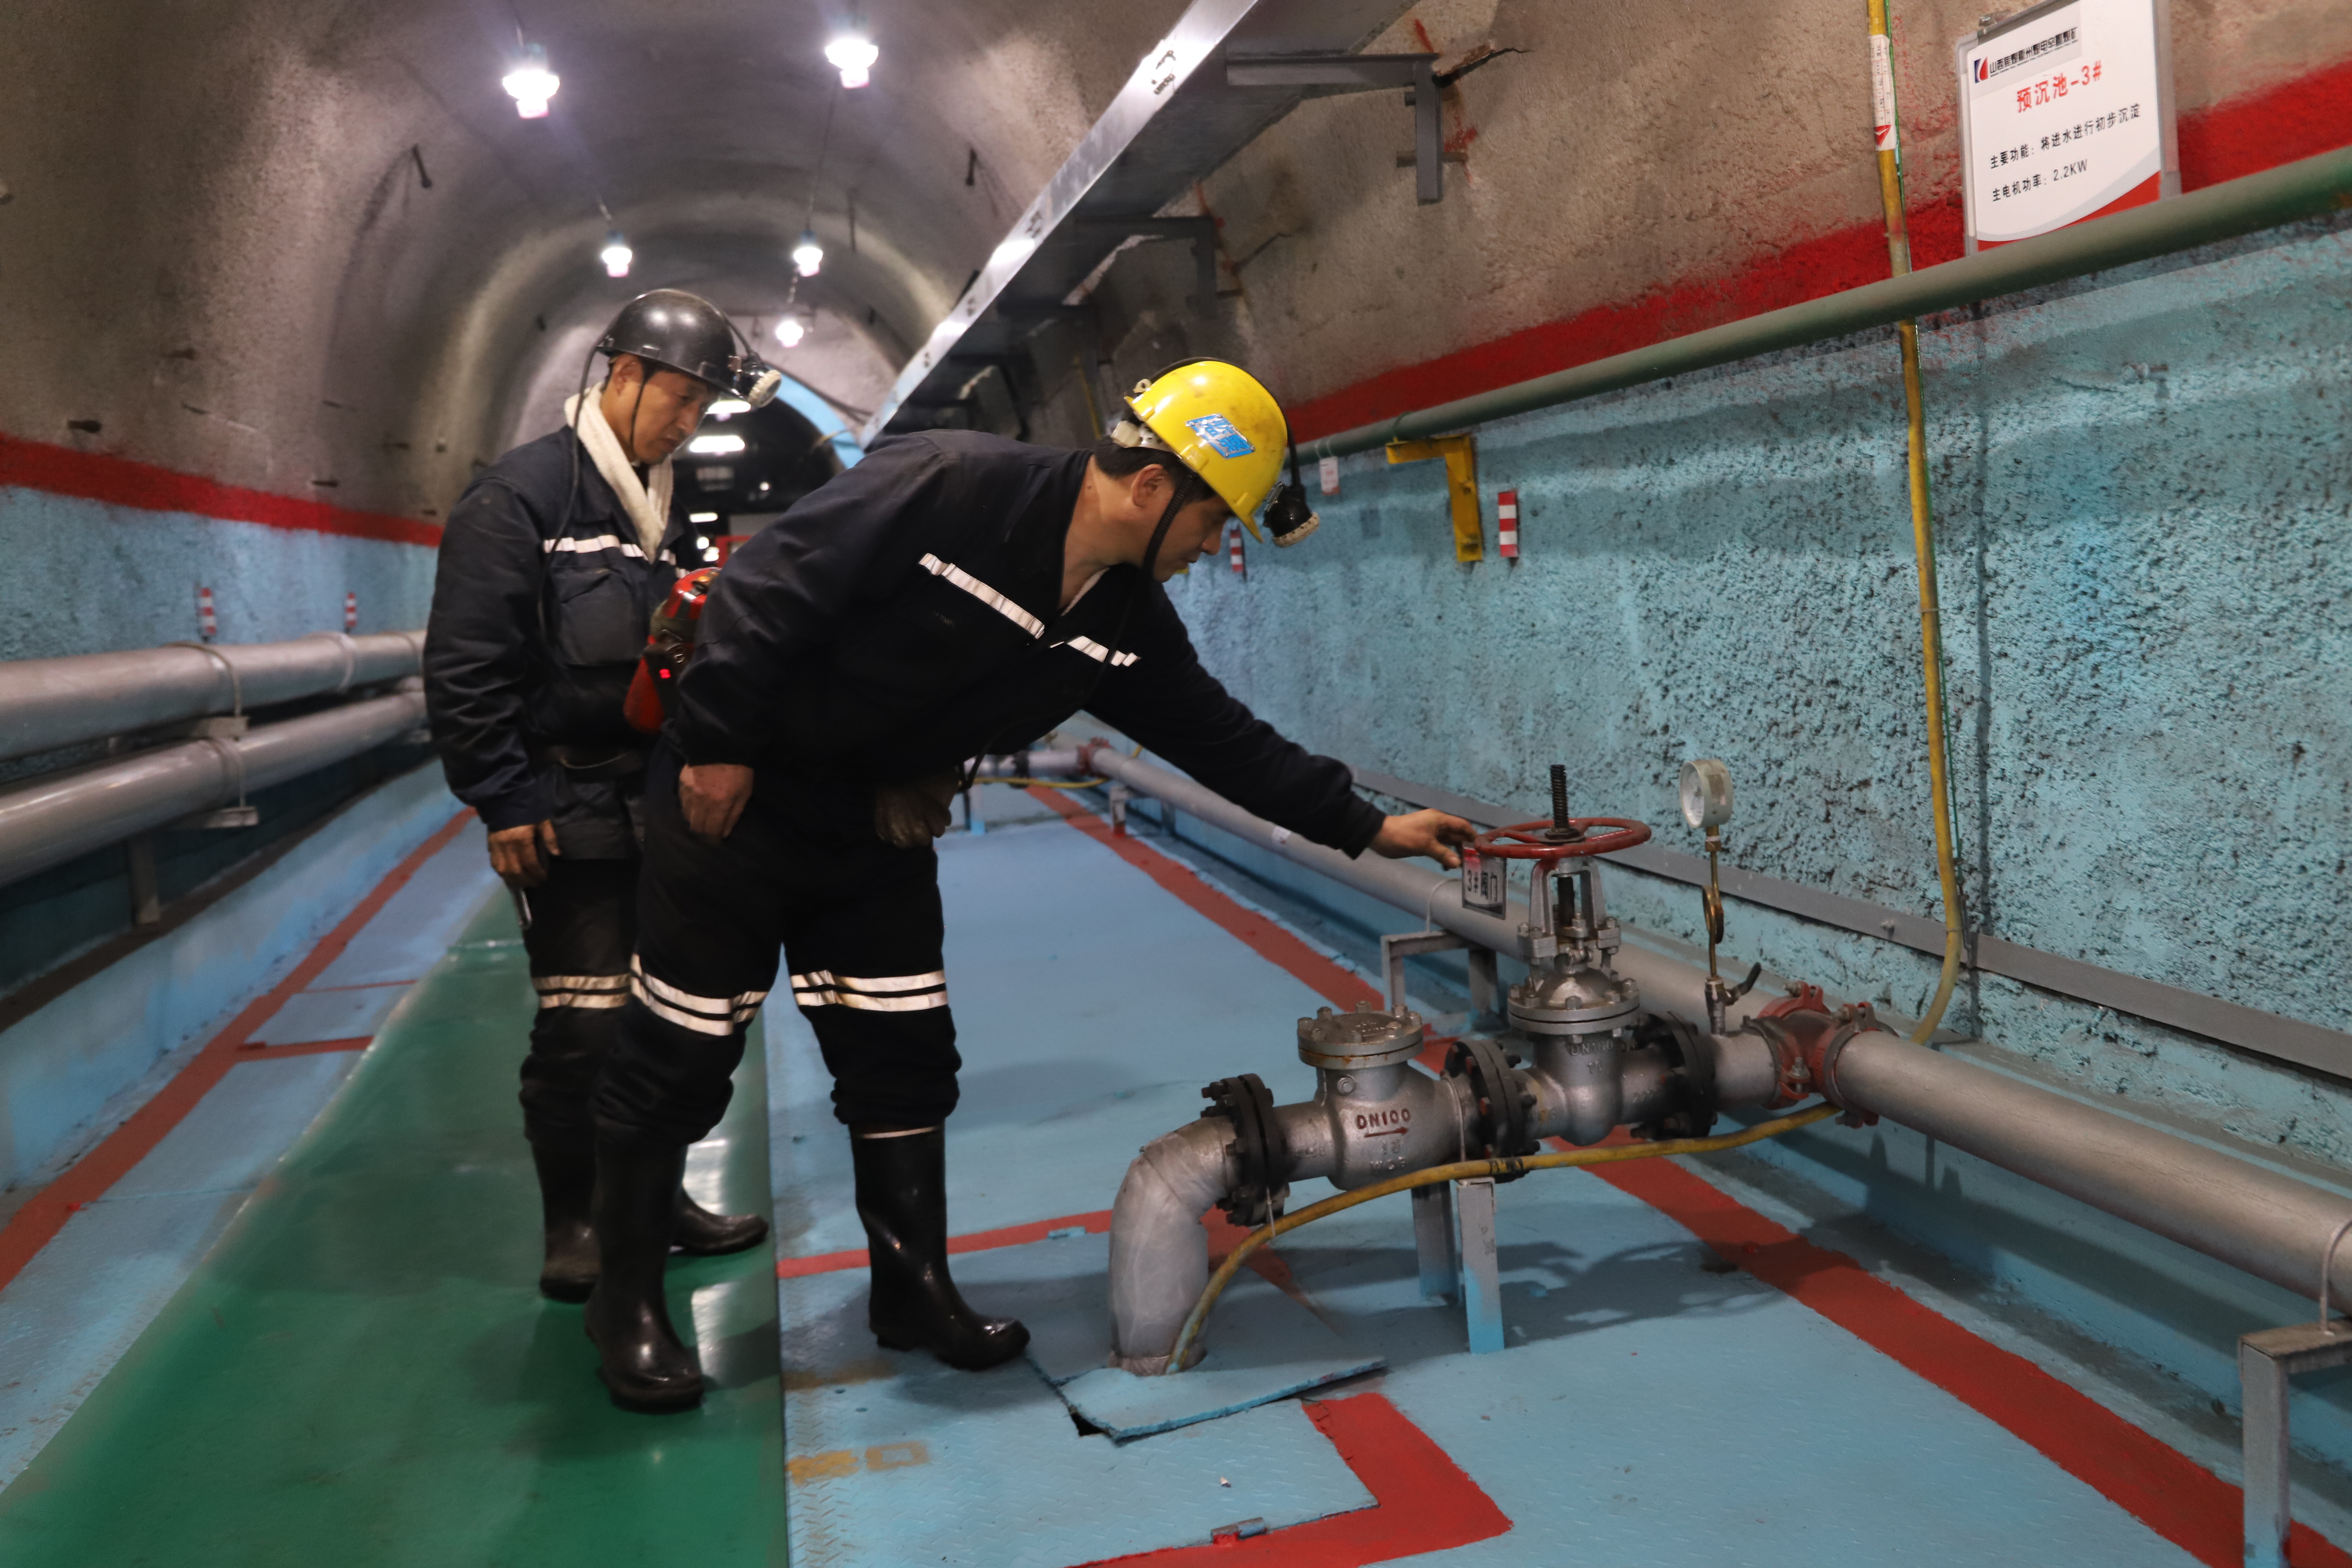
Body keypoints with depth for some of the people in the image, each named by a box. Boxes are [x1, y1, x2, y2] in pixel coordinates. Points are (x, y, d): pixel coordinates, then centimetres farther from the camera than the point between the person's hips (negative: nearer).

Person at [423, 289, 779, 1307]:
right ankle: (572, 1227, 11)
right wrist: (505, 802, -14)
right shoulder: (521, 495, -9)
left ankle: (655, 1197, 25)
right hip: (566, 808, -7)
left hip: (654, 802, 7)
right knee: (585, 1024, -5)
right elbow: (464, 667, -12)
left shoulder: (663, 508, 15)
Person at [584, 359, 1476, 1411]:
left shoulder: (1126, 622, -2)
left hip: (876, 842, 7)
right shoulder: (945, 487, -25)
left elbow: (1222, 738, 5)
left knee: (905, 1060, 8)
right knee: (680, 1057, 2)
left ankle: (914, 1289, 24)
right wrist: (718, 744, -22)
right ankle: (627, 1301, 20)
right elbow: (769, 584, -24)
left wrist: (1370, 828, 6)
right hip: (734, 803, -7)